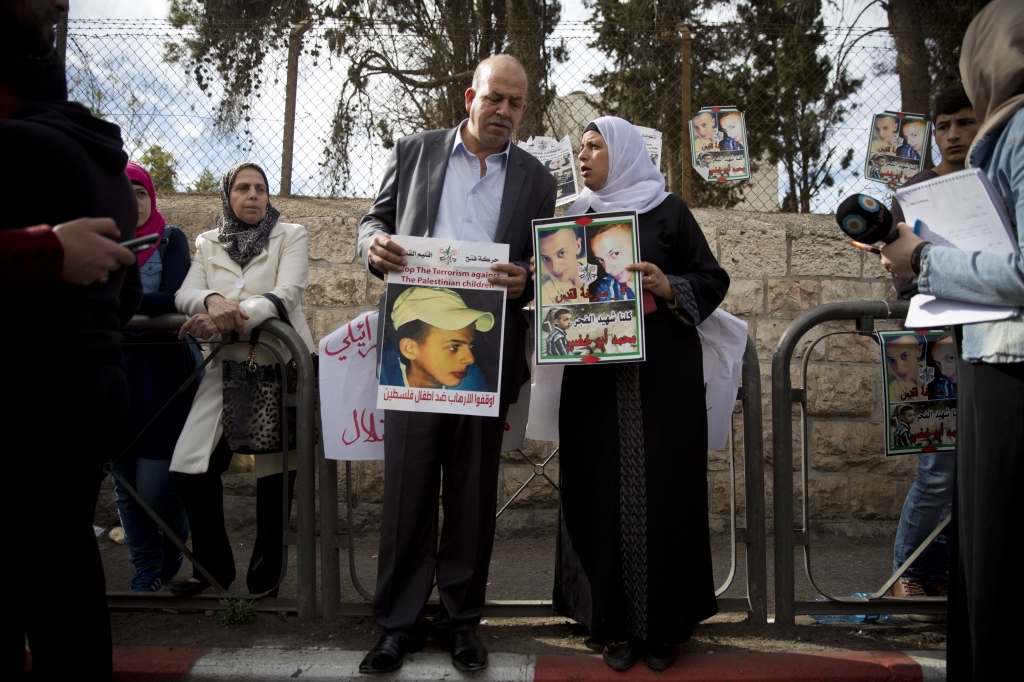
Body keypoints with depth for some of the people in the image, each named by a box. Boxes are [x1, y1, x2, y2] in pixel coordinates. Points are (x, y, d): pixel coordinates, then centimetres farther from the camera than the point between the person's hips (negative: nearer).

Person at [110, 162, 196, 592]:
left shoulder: (170, 239, 1)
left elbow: (174, 299, -12)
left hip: (163, 369, -3)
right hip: (117, 370, 3)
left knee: (155, 482, -6)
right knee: (124, 480, 6)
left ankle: (174, 545, 25)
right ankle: (146, 566, 24)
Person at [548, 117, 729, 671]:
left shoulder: (668, 210, 6)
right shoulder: (576, 216, 17)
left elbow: (714, 280, 4)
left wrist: (670, 287, -14)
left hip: (663, 376, -2)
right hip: (595, 375, 3)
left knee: (661, 490, -2)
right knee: (605, 493, 0)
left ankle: (662, 625, 12)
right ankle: (614, 623, 11)